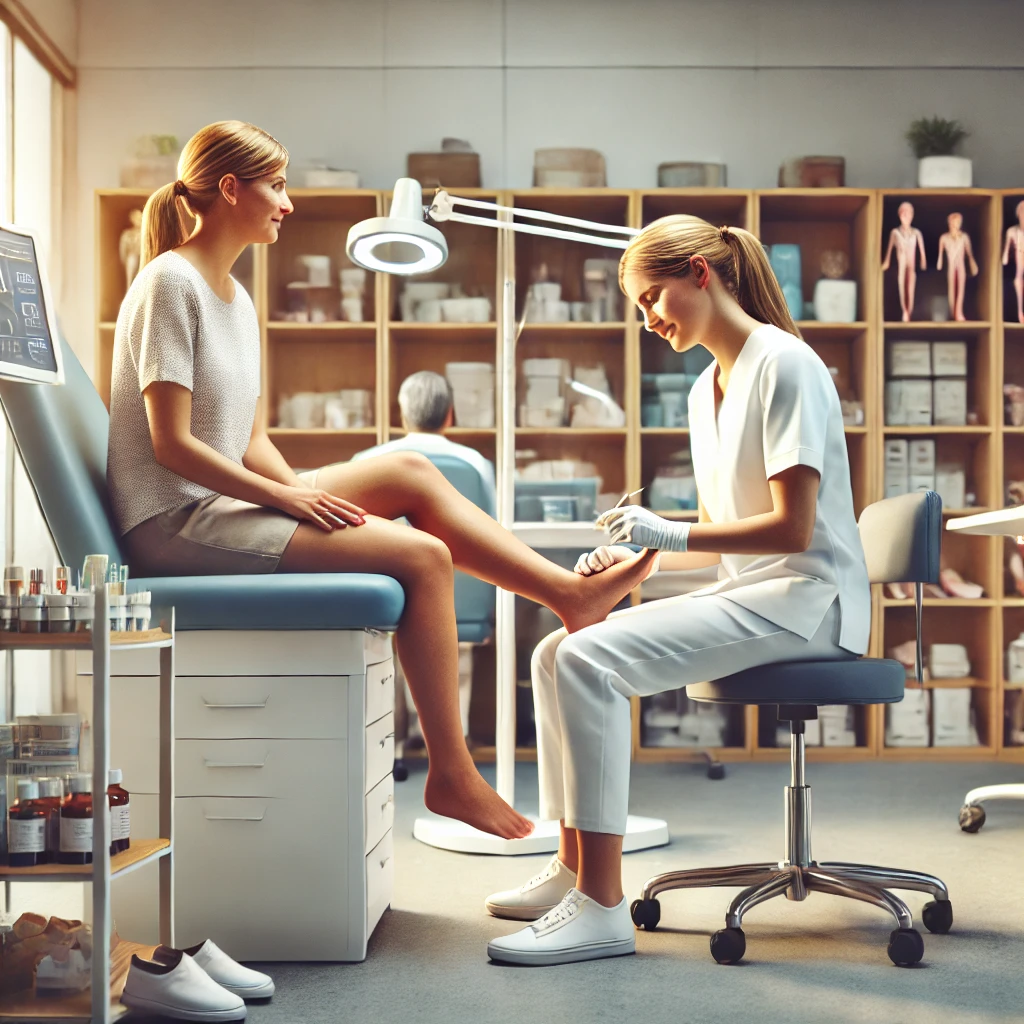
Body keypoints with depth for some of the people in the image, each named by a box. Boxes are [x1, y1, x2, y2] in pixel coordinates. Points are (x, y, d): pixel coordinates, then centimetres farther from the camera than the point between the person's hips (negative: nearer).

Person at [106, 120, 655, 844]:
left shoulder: (236, 299, 16)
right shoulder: (170, 283, -12)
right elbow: (172, 444, -18)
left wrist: (308, 497, -4)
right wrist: (291, 497, -18)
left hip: (223, 505, 9)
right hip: (173, 525, -9)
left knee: (409, 471, -1)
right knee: (422, 554, -17)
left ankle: (573, 593, 1)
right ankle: (451, 775, -10)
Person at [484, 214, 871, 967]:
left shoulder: (783, 364, -10)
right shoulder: (707, 389, 18)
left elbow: (792, 528, -17)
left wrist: (674, 535, -21)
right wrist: (637, 557, 4)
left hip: (807, 600, -9)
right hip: (745, 594, 9)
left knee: (591, 662, -24)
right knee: (556, 653, 1)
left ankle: (602, 906, -22)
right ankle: (575, 869, 7)